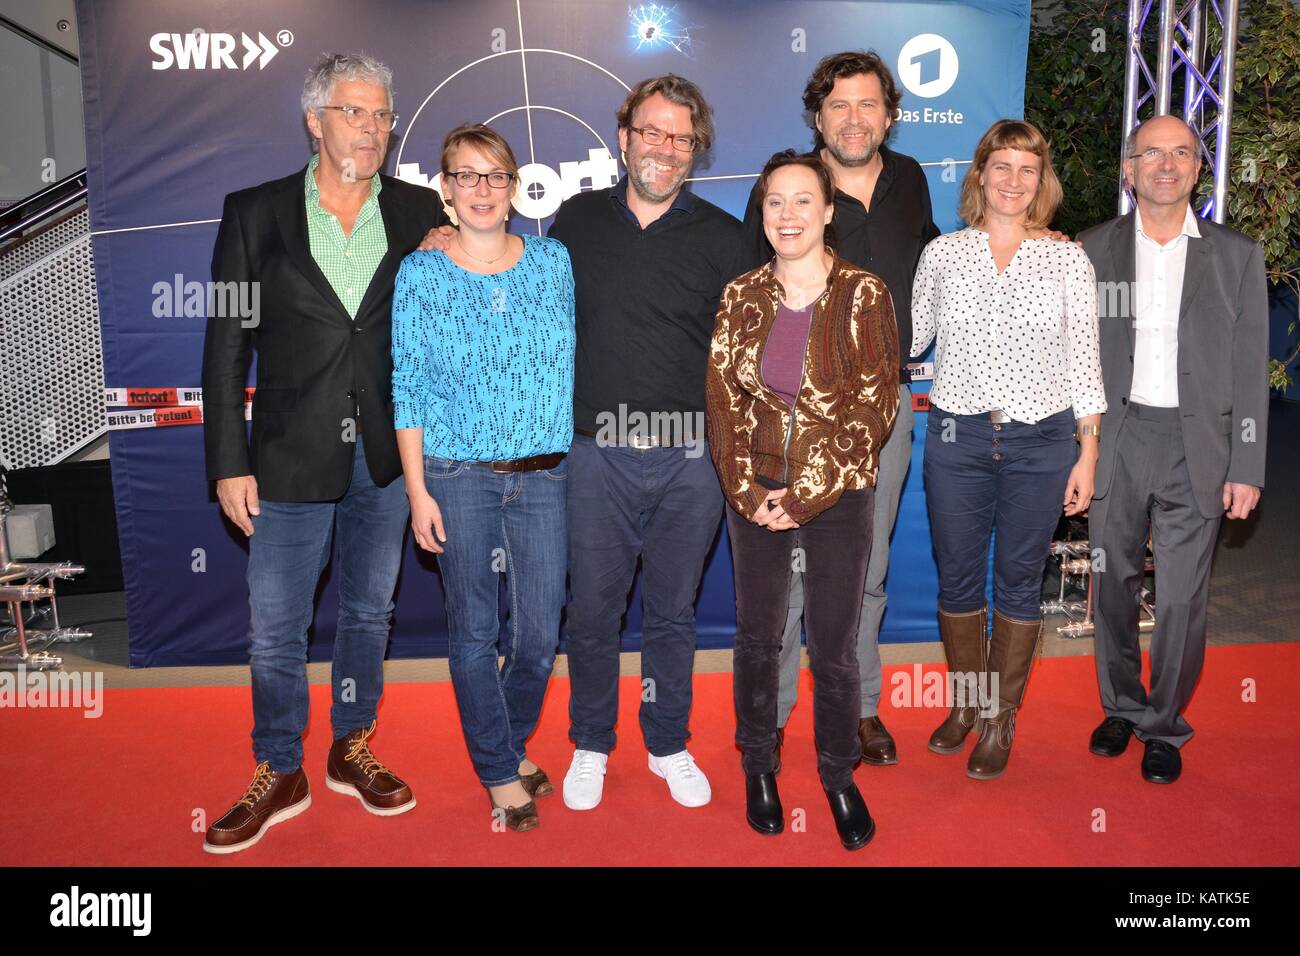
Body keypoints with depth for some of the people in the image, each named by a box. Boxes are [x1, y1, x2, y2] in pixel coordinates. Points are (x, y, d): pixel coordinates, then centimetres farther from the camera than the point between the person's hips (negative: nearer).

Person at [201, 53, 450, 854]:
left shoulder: (420, 214, 2)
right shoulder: (256, 212, -1)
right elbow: (227, 344, -1)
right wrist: (229, 461, -5)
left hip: (387, 456, 2)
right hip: (293, 456, -1)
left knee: (370, 613, 15)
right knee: (275, 629, 6)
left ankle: (353, 751, 35)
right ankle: (279, 777, 26)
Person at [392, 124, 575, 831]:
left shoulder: (553, 261, 5)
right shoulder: (420, 274, -1)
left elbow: (572, 364, 10)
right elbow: (408, 389, -1)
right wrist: (417, 491, -5)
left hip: (544, 474, 2)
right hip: (459, 478, -2)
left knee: (540, 632, 7)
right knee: (473, 632, 5)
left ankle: (509, 743, 35)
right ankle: (499, 772, 25)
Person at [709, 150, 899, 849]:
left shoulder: (864, 295, -5)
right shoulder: (741, 297, 3)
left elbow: (874, 407, -8)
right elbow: (722, 398, 2)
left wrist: (805, 496, -12)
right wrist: (747, 492, -8)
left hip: (838, 499, -2)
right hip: (754, 499, 3)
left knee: (834, 649, 5)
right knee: (757, 638, 13)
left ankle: (839, 776, 28)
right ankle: (758, 765, 33)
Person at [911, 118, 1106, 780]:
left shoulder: (1068, 261, 2)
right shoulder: (942, 254, 4)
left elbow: (1083, 362, 2)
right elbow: (911, 336, 15)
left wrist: (1087, 455, -1)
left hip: (1041, 441, -1)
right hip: (957, 437, 1)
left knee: (1018, 581, 9)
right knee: (957, 577, 9)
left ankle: (1001, 718, 25)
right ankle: (965, 703, 31)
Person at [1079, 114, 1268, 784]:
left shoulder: (1237, 256, 5)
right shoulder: (1094, 250, 5)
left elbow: (1250, 370, 3)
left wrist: (1246, 468, -2)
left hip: (1195, 447, -1)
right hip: (1115, 437, 1)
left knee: (1183, 599, 1)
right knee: (1113, 585, 10)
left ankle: (1164, 726, 20)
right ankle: (1121, 707, 30)